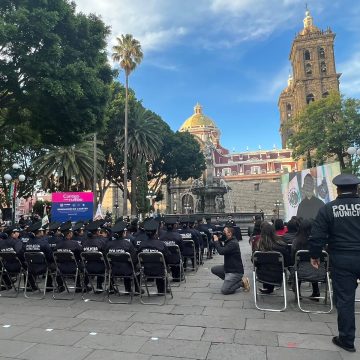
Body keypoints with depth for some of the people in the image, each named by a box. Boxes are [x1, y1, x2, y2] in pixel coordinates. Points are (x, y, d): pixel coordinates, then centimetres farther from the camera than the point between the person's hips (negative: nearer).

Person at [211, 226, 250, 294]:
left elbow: (221, 252, -31)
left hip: (235, 271, -10)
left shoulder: (233, 243, -22)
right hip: (228, 267, 10)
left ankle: (242, 282, -1)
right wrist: (219, 241, 2)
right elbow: (223, 250, 15)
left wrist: (216, 241, -18)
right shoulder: (228, 241, 9)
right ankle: (229, 280, 9)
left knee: (224, 290, -15)